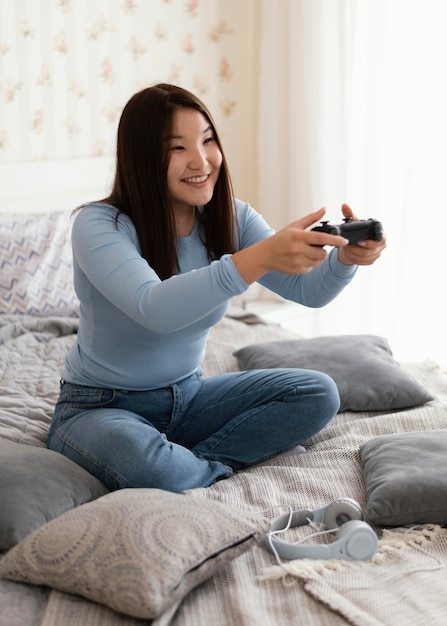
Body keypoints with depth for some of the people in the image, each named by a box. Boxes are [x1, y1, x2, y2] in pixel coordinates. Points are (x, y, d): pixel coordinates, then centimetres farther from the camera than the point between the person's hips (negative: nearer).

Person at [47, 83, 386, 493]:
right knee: (142, 463, -40)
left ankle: (187, 466, -16)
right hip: (100, 407, -6)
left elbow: (307, 289, -9)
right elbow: (156, 309, -38)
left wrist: (345, 257, -33)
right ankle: (220, 475, -9)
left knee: (317, 394, -9)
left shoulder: (231, 219, -3)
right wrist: (261, 256, -49)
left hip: (186, 397, 6)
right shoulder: (99, 226, -21)